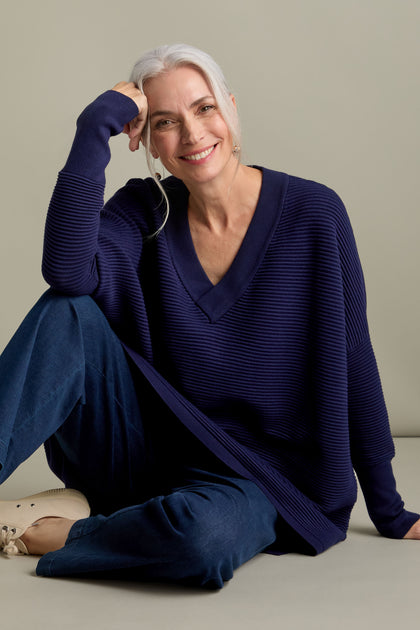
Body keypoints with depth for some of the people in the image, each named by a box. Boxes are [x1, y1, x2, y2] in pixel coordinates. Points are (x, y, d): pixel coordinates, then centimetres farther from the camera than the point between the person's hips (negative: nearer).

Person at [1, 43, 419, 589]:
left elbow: (352, 363, -5)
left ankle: (54, 533, -10)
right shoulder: (146, 210, -2)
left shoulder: (313, 214, -9)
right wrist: (98, 124, -22)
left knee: (205, 532, -37)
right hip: (145, 449, 2)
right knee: (70, 313, -22)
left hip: (252, 474, -1)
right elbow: (69, 272, -23)